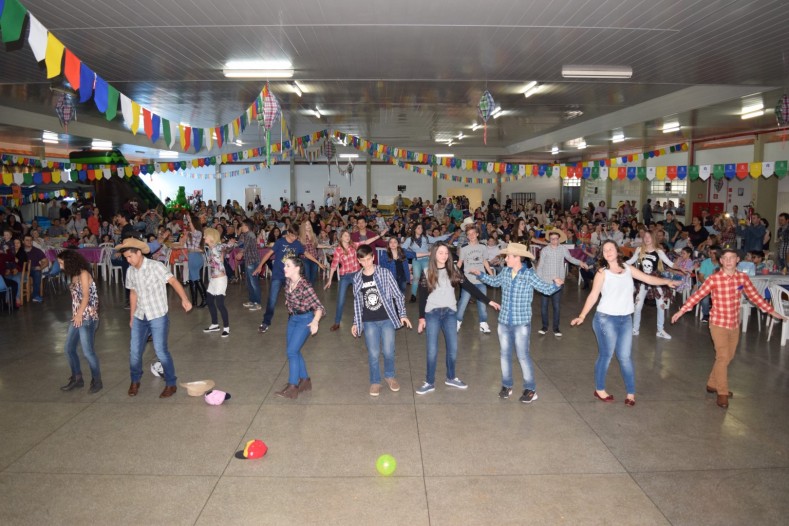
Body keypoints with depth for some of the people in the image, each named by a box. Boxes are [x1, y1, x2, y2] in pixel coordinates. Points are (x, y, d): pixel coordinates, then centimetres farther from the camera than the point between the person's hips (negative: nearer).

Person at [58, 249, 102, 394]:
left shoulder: (83, 274, -10)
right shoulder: (74, 275, 14)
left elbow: (86, 296, -16)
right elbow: (75, 298, 11)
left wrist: (79, 314, -17)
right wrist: (75, 316, 7)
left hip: (87, 318, -9)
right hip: (76, 317, 9)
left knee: (87, 352, -6)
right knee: (69, 349, 12)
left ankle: (97, 381, 7)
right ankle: (77, 379, 25)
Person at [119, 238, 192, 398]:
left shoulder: (156, 266, -15)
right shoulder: (130, 271, 3)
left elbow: (173, 281, -26)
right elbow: (133, 294, 14)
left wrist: (184, 299, -42)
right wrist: (132, 316, 16)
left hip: (158, 317, -5)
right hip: (140, 318, 6)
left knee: (161, 351, -6)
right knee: (135, 351, 9)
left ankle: (171, 384, 9)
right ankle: (135, 381, 32)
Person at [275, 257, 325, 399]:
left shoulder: (305, 285, -25)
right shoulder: (288, 281, -4)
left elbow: (318, 307, -25)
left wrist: (315, 321, -42)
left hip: (305, 319, -8)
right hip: (292, 318, 8)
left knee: (292, 351, -10)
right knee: (294, 351, 12)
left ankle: (292, 388, -3)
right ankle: (305, 380, 27)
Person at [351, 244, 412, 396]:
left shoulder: (385, 273, -6)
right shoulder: (357, 278, 2)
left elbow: (398, 295, -2)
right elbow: (357, 302, 10)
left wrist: (402, 314, -8)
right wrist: (356, 323, 10)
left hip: (387, 319, -1)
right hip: (369, 322, 2)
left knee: (388, 352, 2)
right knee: (373, 354, 4)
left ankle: (390, 376, 28)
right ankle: (375, 382, 22)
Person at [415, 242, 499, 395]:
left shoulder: (453, 270, 1)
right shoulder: (427, 273, -3)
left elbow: (469, 287, 0)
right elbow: (422, 296, 0)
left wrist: (488, 301, -5)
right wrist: (421, 317, -3)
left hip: (450, 313, 2)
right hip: (432, 313, -2)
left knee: (453, 348, 7)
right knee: (432, 350, 0)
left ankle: (451, 378, 28)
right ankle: (430, 382, 13)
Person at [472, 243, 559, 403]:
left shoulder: (529, 275, -13)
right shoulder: (505, 272, 2)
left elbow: (546, 289, -13)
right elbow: (494, 282, 22)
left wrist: (556, 283, -31)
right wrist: (480, 274, 16)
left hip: (521, 322, -5)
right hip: (503, 321, 5)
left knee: (523, 355, 0)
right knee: (505, 353, 13)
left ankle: (530, 389, 13)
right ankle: (506, 385, 27)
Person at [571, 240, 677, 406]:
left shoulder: (628, 268, 6)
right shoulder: (602, 272, -6)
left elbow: (648, 279, 9)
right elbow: (593, 295, -10)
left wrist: (666, 281, -6)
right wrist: (582, 316, -18)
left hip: (626, 319, 4)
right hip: (606, 319, -3)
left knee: (625, 357, 8)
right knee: (606, 355, 5)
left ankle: (631, 392, 18)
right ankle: (599, 389, 21)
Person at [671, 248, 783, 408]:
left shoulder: (743, 277, 0)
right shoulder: (714, 279, -13)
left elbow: (755, 296, 11)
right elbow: (697, 295, -12)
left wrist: (771, 311, 15)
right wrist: (681, 311, -15)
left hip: (735, 324, 5)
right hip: (718, 323, -5)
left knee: (728, 357, 15)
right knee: (723, 357, -5)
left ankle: (712, 384, 33)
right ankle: (722, 393, 9)